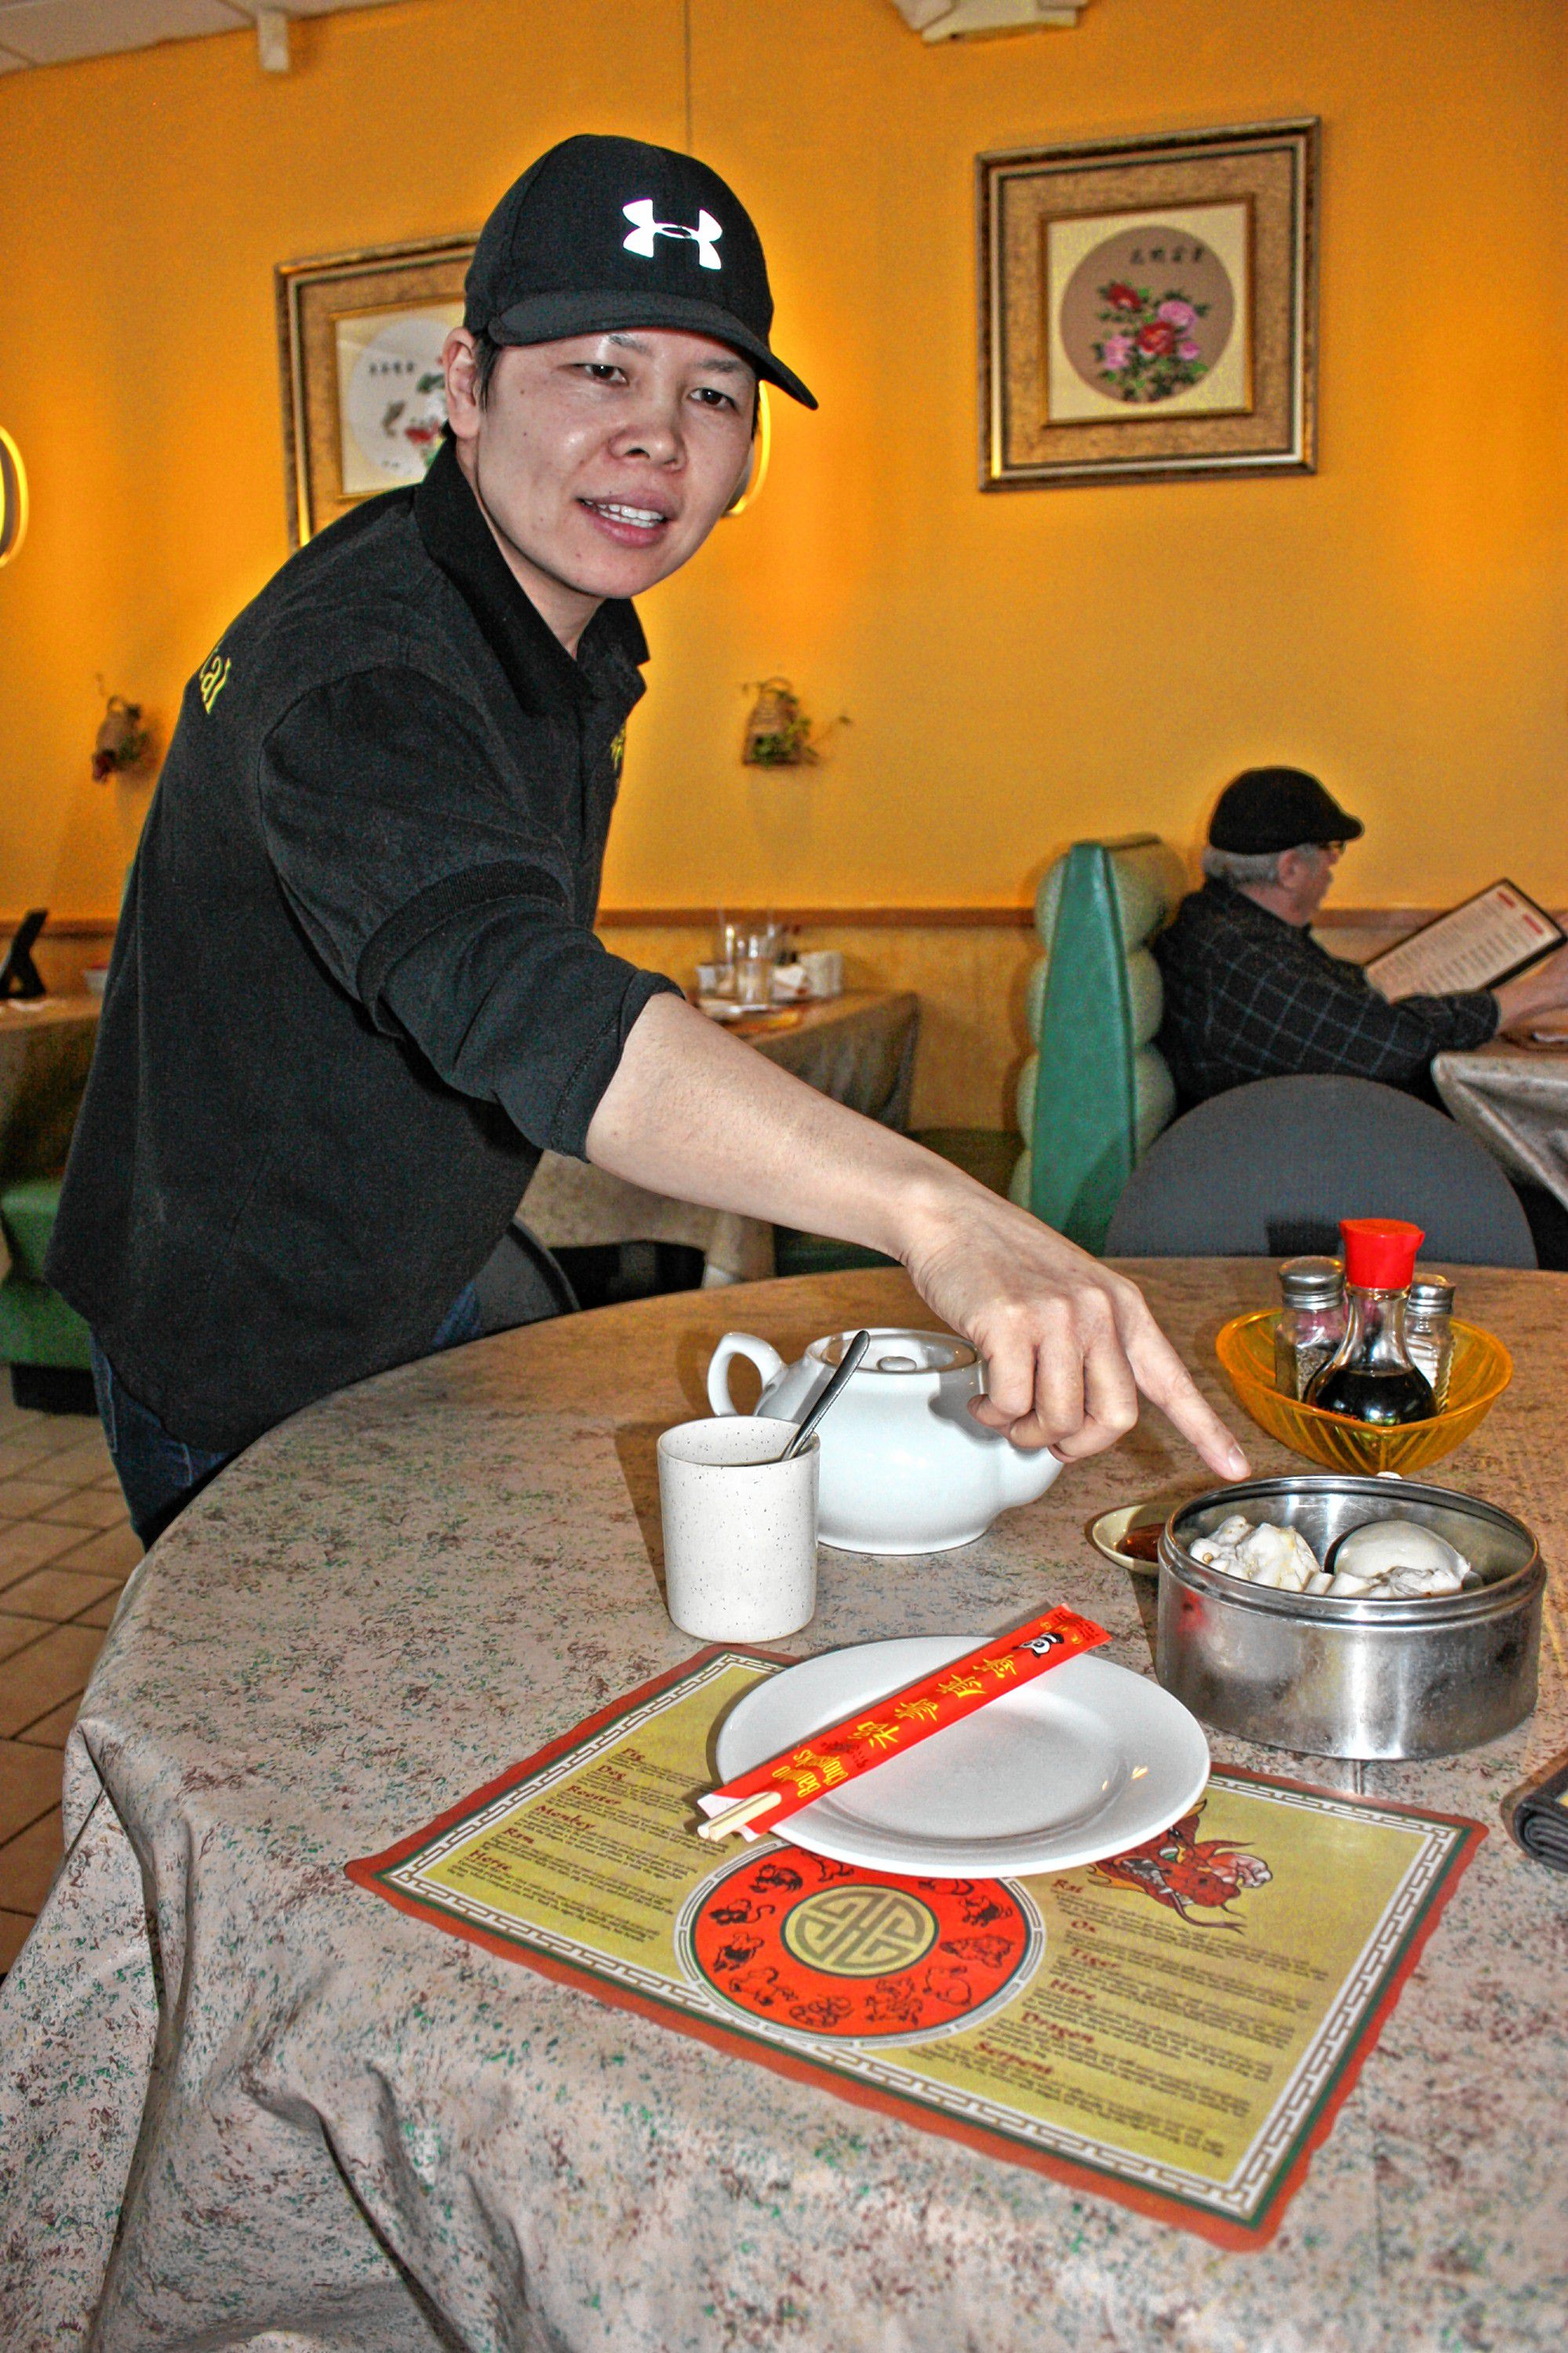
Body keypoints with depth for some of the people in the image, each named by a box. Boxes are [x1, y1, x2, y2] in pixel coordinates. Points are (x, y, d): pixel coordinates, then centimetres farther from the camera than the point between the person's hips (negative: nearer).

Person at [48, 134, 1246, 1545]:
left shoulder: (583, 638, -1)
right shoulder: (358, 667, -32)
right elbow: (511, 1000, -51)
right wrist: (935, 1211, -63)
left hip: (420, 1308, 8)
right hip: (250, 1388, -8)